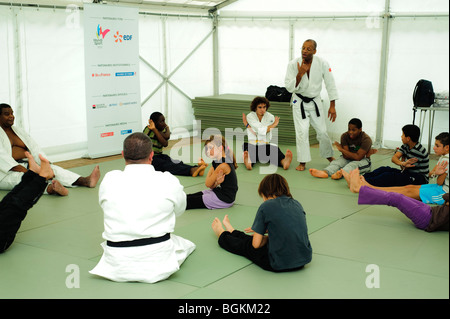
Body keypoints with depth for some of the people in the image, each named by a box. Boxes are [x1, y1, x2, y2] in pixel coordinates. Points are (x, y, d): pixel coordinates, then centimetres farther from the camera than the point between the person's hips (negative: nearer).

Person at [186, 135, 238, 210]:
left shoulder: (223, 165, -22)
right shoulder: (216, 163, 7)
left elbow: (208, 184, -14)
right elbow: (211, 186, 3)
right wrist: (216, 182, -14)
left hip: (224, 200, -9)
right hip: (219, 192, 9)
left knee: (189, 202, -11)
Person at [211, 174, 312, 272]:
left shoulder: (266, 206, -9)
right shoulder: (297, 204, 8)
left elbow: (256, 244, -9)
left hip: (279, 265, -6)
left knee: (245, 245, 25)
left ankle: (222, 235, 55)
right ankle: (232, 232, 61)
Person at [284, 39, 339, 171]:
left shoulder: (322, 64, -15)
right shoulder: (294, 64, -17)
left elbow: (330, 84, -7)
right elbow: (289, 87, -16)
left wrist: (332, 106, -6)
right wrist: (300, 74, -31)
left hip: (314, 101, 2)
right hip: (299, 101, -2)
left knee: (322, 131, 8)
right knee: (302, 132, -9)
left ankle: (328, 155, 32)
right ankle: (302, 162, 6)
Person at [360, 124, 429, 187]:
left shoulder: (420, 151, -20)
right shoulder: (405, 146, 7)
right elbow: (394, 158, -8)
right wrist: (402, 163, -24)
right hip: (408, 174, 8)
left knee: (390, 176, -29)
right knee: (383, 169, -12)